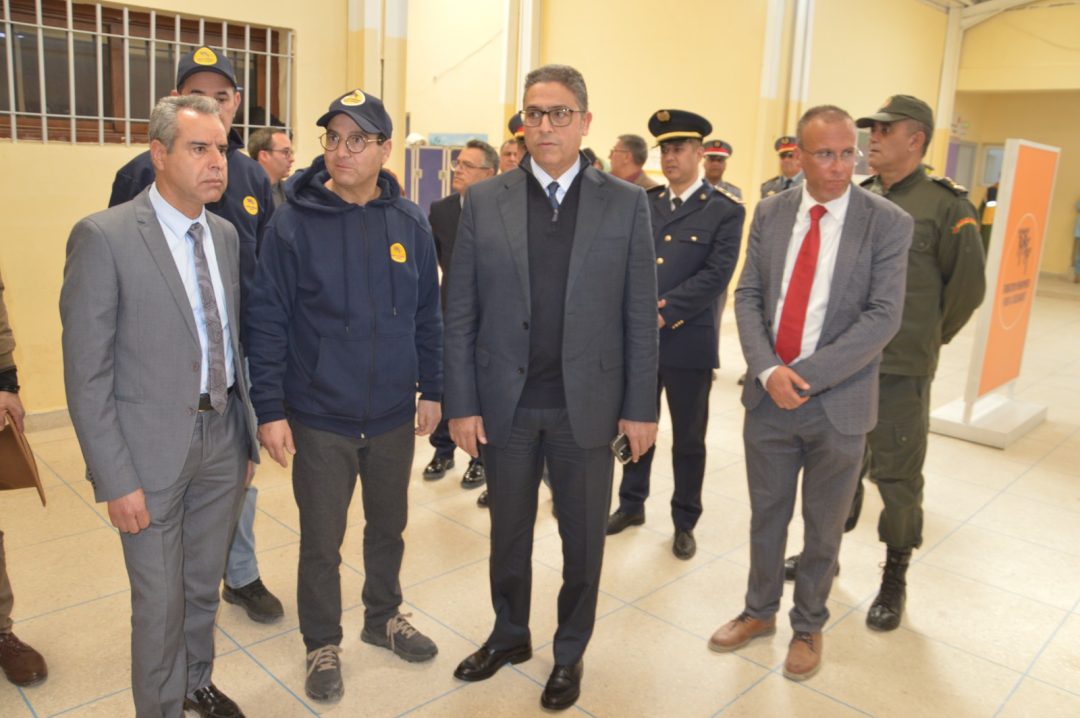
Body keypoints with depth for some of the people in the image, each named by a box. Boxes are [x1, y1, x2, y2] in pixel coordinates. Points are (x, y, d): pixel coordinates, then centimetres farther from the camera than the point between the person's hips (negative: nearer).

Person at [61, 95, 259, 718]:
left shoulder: (226, 235, 5)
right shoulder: (104, 236, -13)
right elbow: (87, 373, -13)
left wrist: (247, 434, 10)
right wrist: (116, 480, -14)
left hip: (224, 438, 5)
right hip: (153, 448, -5)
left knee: (205, 585, 21)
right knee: (160, 602, 10)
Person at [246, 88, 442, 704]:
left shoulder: (410, 223, -1)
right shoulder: (294, 222, -9)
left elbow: (428, 314, 6)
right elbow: (267, 322, -8)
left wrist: (432, 390, 5)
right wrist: (270, 410, -10)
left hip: (394, 416, 3)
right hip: (319, 417, -2)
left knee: (389, 526, 19)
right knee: (321, 540, 10)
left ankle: (384, 616, 43)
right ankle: (323, 644, 33)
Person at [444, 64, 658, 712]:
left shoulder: (626, 203, -1)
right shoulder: (485, 201, 0)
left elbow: (640, 316, -1)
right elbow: (461, 314, 0)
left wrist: (641, 407, -3)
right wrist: (461, 403, -4)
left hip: (587, 404, -1)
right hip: (505, 403, 1)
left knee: (583, 538, 13)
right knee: (508, 531, 18)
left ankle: (570, 652, 35)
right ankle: (510, 635, 41)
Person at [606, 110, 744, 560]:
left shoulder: (725, 211, -3)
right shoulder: (644, 205, 11)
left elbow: (716, 275, -12)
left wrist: (663, 311, -18)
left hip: (689, 342, -4)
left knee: (688, 439, 9)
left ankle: (684, 522, 25)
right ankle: (632, 504, 34)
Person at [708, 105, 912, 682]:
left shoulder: (888, 223, -8)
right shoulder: (770, 213, 3)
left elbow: (882, 317, -14)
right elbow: (748, 296, 0)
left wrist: (805, 376, -19)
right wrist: (768, 370, -15)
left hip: (836, 402, -2)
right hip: (768, 395, 3)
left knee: (823, 526, 14)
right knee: (766, 514, 17)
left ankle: (808, 626, 36)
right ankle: (759, 612, 38)